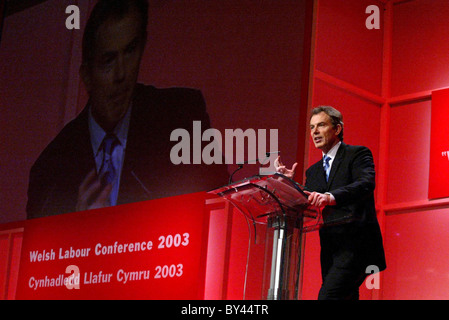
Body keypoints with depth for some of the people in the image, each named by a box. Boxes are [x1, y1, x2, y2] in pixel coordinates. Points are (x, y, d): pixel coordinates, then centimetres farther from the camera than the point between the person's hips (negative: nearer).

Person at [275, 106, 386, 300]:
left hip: (356, 244, -7)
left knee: (328, 296, -23)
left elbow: (366, 184, -19)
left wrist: (332, 197, -36)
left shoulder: (357, 154, 2)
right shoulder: (313, 171, 21)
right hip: (330, 251, 7)